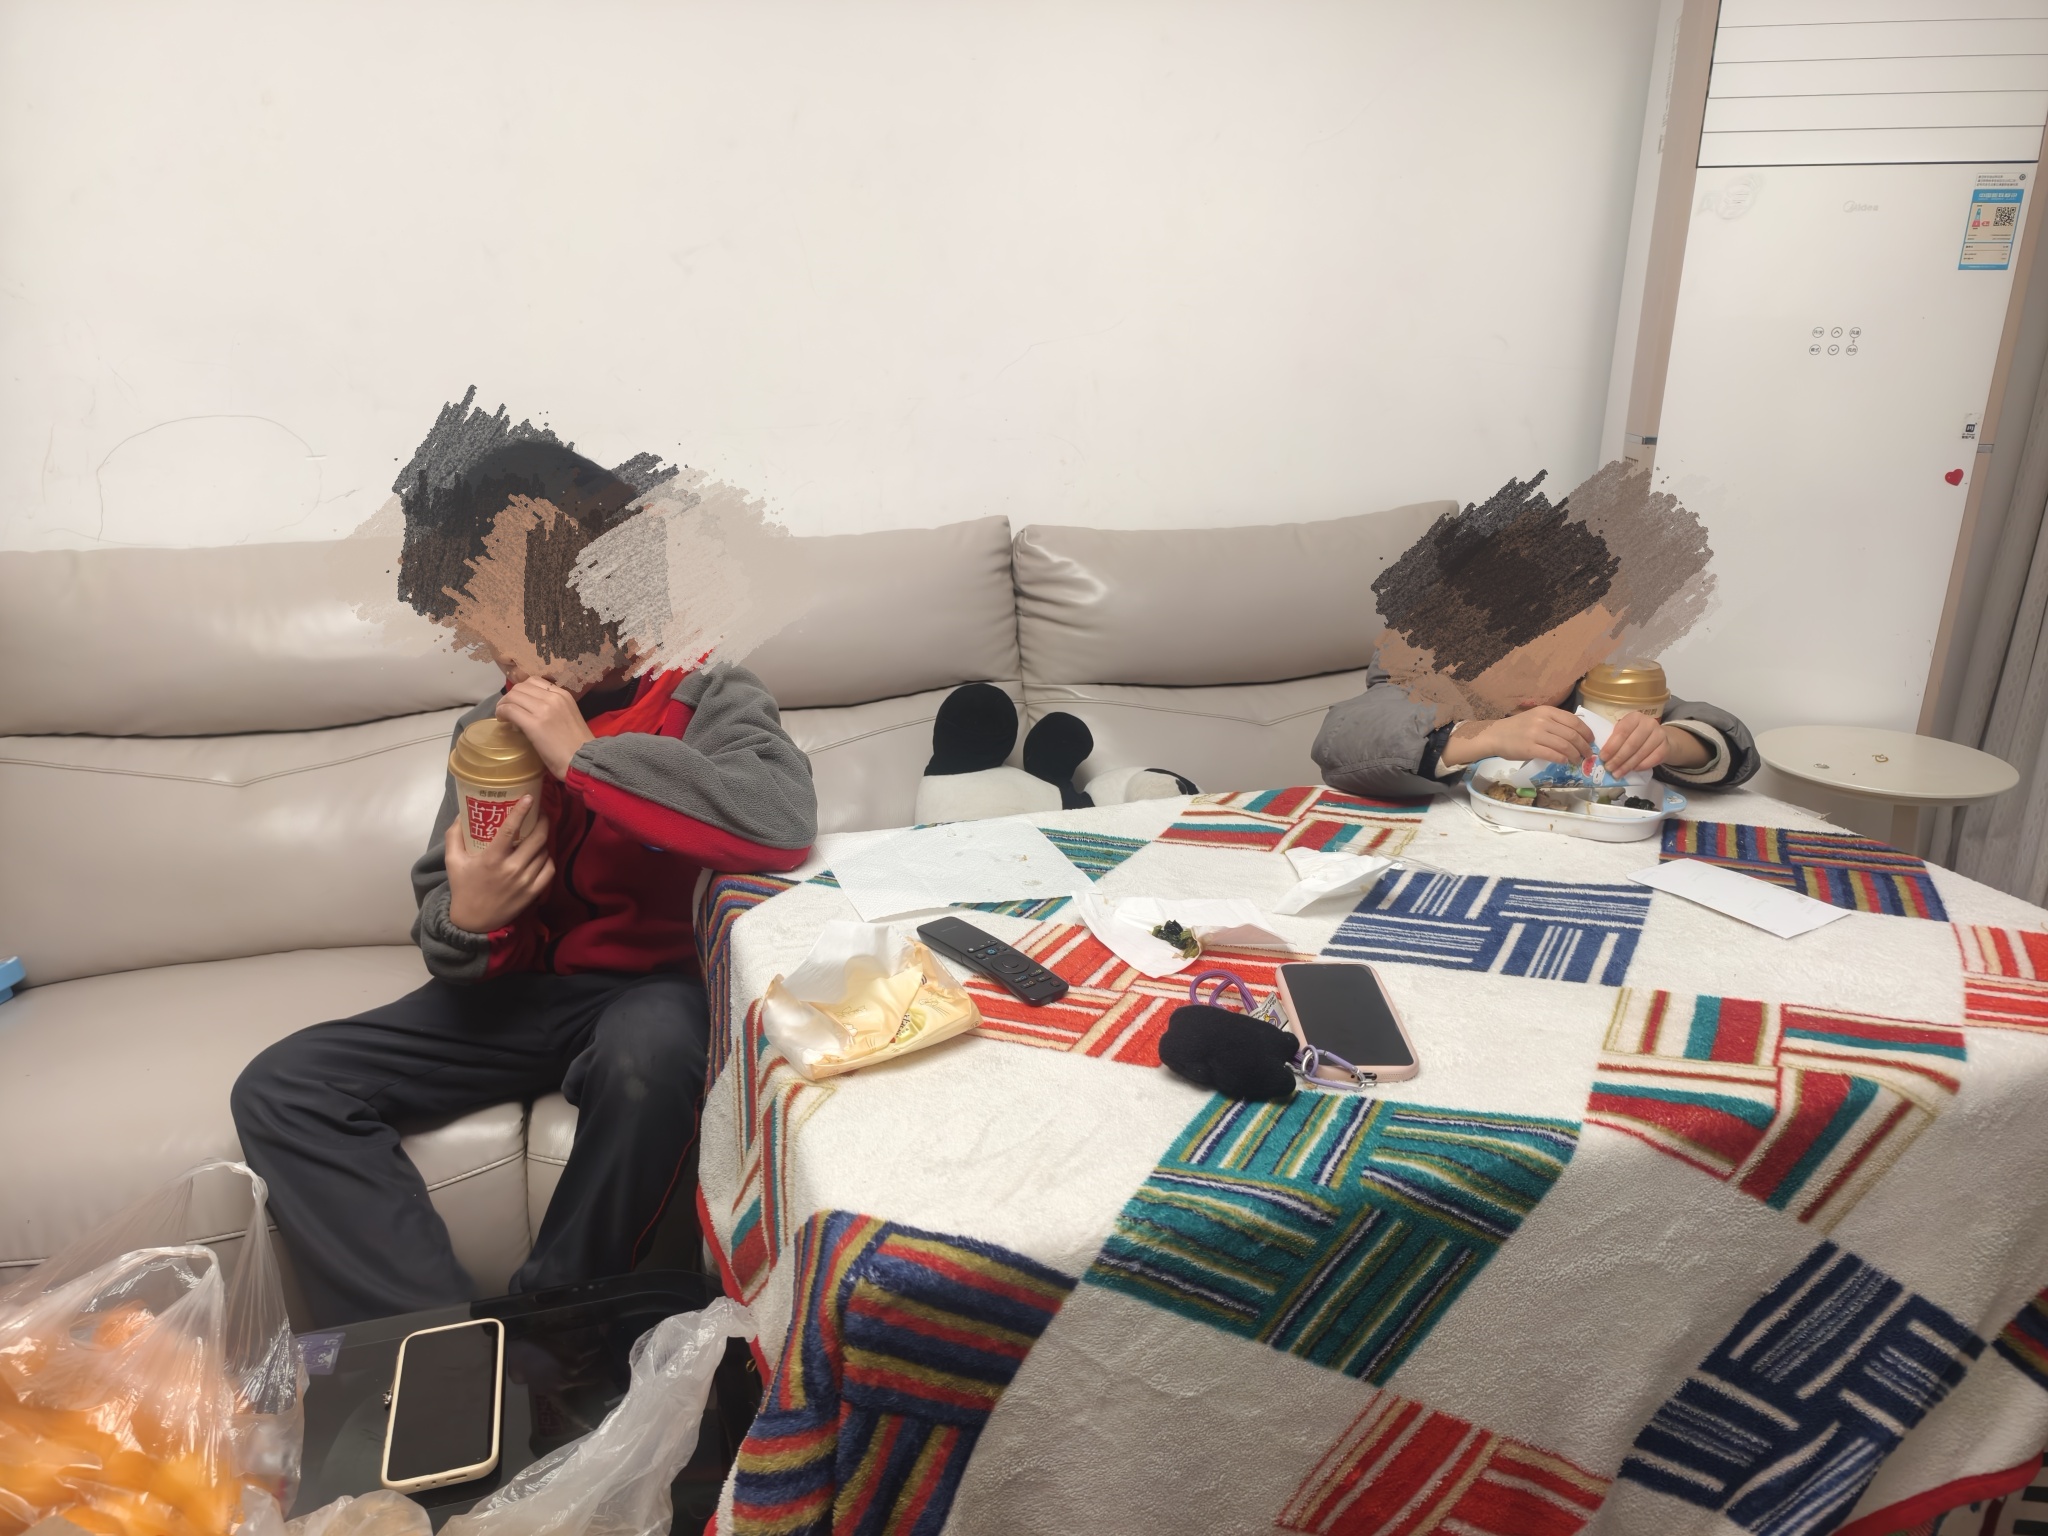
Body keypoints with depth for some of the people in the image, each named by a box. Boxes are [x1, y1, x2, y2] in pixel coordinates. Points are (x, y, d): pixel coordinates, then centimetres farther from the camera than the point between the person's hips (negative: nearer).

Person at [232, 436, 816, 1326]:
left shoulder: (706, 698, -8)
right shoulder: (493, 723, 8)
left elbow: (783, 821, -31)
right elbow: (441, 912, 13)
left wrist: (584, 753, -25)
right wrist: (464, 922, -13)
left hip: (658, 985, -5)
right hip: (522, 989, 6)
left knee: (647, 1052, -39)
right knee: (281, 1091, -8)